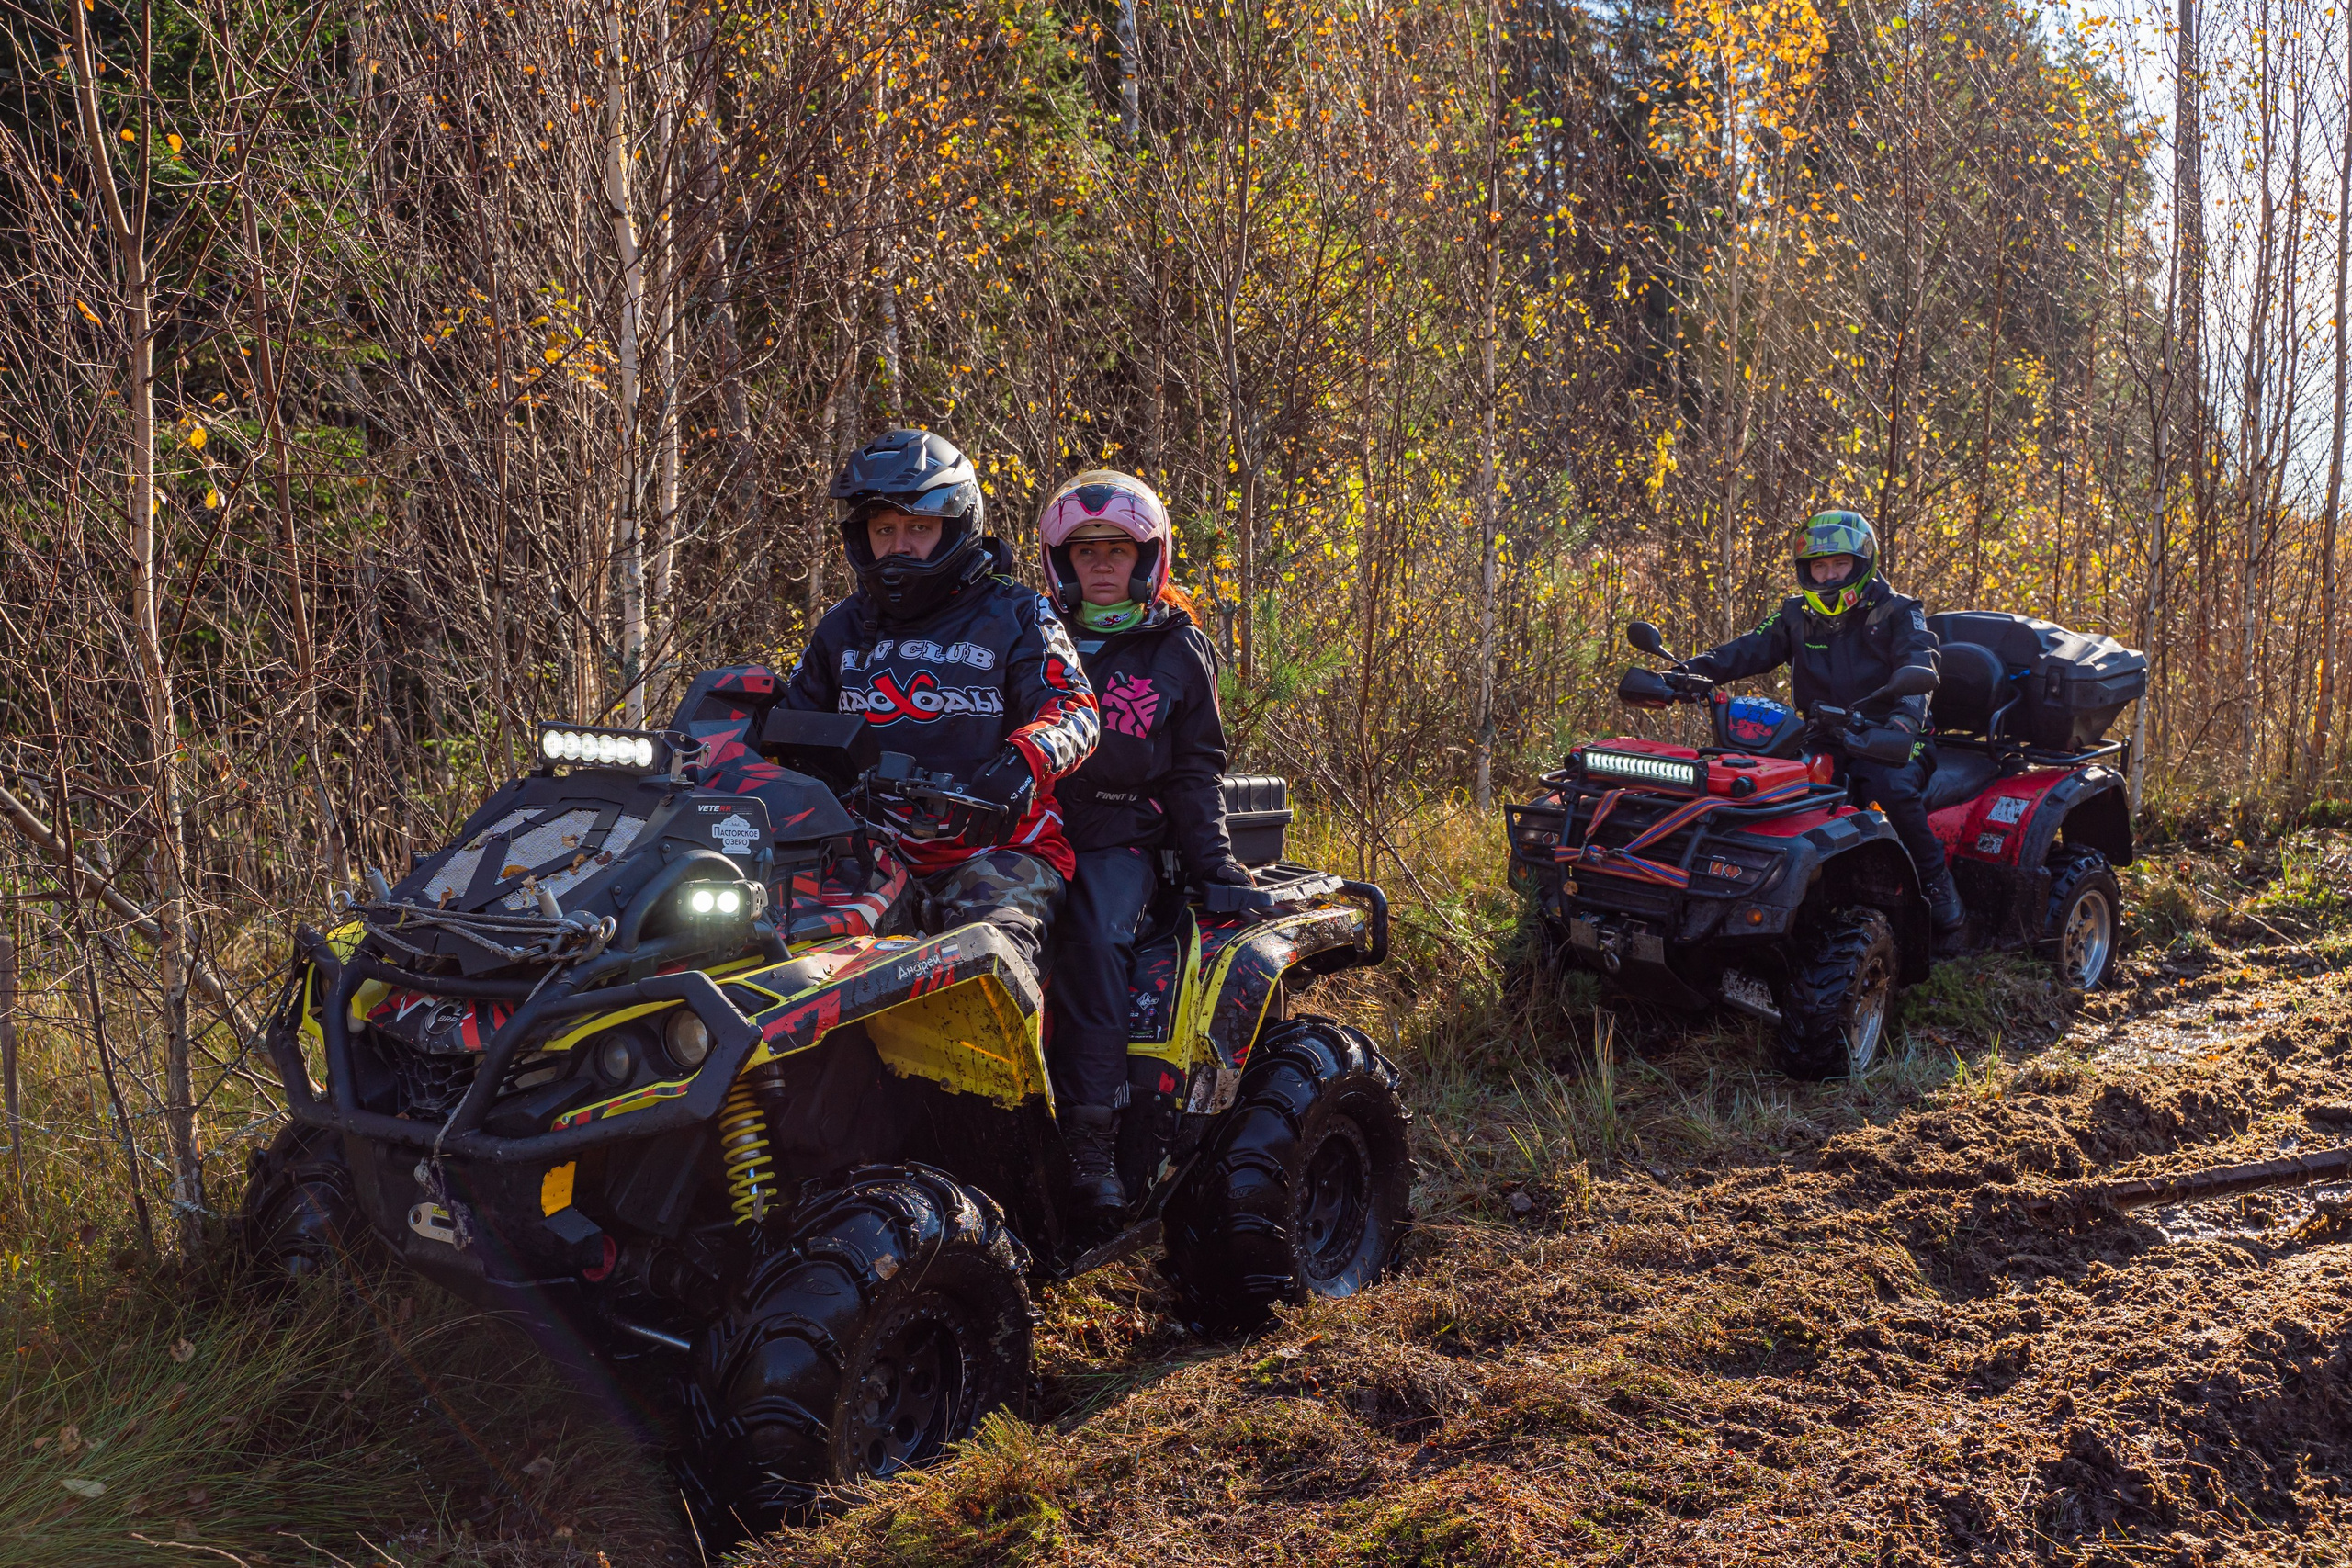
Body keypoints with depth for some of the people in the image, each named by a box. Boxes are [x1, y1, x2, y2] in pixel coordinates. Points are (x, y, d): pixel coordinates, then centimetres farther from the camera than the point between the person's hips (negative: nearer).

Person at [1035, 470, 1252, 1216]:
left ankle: (1091, 1136, -33)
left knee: (1095, 937, -32)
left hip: (1121, 838, -2)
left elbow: (1196, 767, 15)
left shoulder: (1177, 650, 14)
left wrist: (1210, 854, 2)